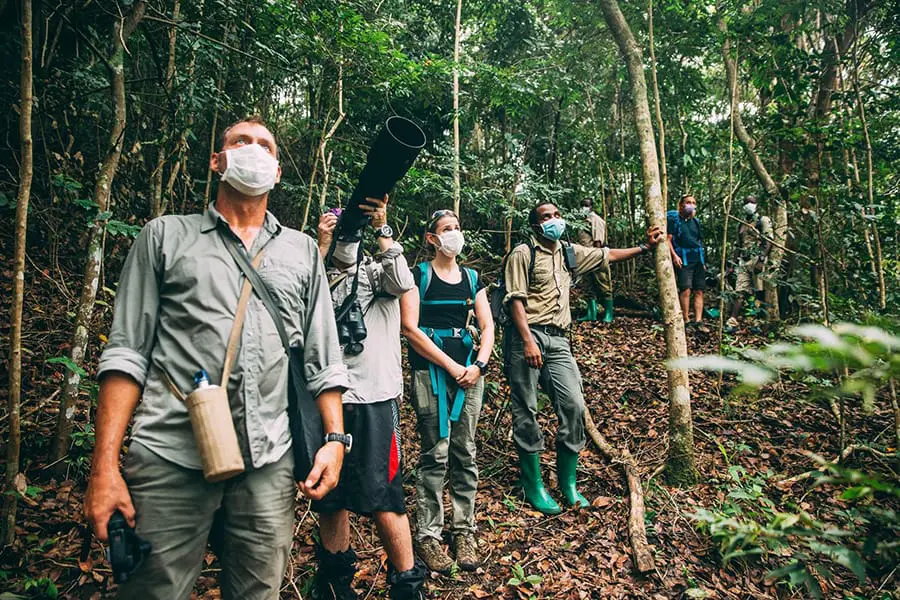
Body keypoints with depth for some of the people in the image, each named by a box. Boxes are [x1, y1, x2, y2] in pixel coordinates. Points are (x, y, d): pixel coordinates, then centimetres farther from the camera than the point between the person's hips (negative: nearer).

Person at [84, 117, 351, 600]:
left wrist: (334, 439, 2)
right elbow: (127, 353, 3)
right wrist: (104, 464, -4)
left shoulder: (302, 251, 15)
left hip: (269, 463, 2)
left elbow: (323, 360, 12)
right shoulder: (165, 236, 10)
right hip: (169, 456, -1)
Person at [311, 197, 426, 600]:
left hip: (375, 398, -3)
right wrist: (321, 245, -11)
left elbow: (403, 283, -15)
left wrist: (382, 228, -20)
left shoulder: (379, 271, 7)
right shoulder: (323, 277, 13)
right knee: (330, 493, 14)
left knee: (381, 495, -5)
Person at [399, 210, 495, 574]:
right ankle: (428, 535, 10)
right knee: (435, 455, -3)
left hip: (469, 373, 4)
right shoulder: (418, 275, 0)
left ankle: (464, 531, 20)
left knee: (465, 454, 8)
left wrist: (479, 365, -5)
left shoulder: (472, 279, 15)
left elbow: (487, 327, 13)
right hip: (431, 372, -4)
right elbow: (410, 328, -9)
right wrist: (451, 366, -11)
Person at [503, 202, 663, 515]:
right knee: (526, 413, 1)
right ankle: (533, 486, 15)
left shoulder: (569, 253, 18)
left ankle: (567, 481, 15)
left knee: (574, 405, -1)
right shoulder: (523, 253, -2)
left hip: (558, 340, 6)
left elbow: (607, 255, 29)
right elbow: (516, 300, -10)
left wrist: (645, 247, 27)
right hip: (526, 337, -6)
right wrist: (528, 341, -19)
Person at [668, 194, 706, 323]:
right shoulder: (673, 219, 1)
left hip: (698, 259, 6)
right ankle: (686, 320, -13)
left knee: (699, 291, 0)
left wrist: (703, 262, 20)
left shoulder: (696, 221, 18)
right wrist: (674, 255, -18)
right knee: (685, 289, -16)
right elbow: (668, 239, -5)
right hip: (683, 260, -6)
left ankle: (698, 321, 0)